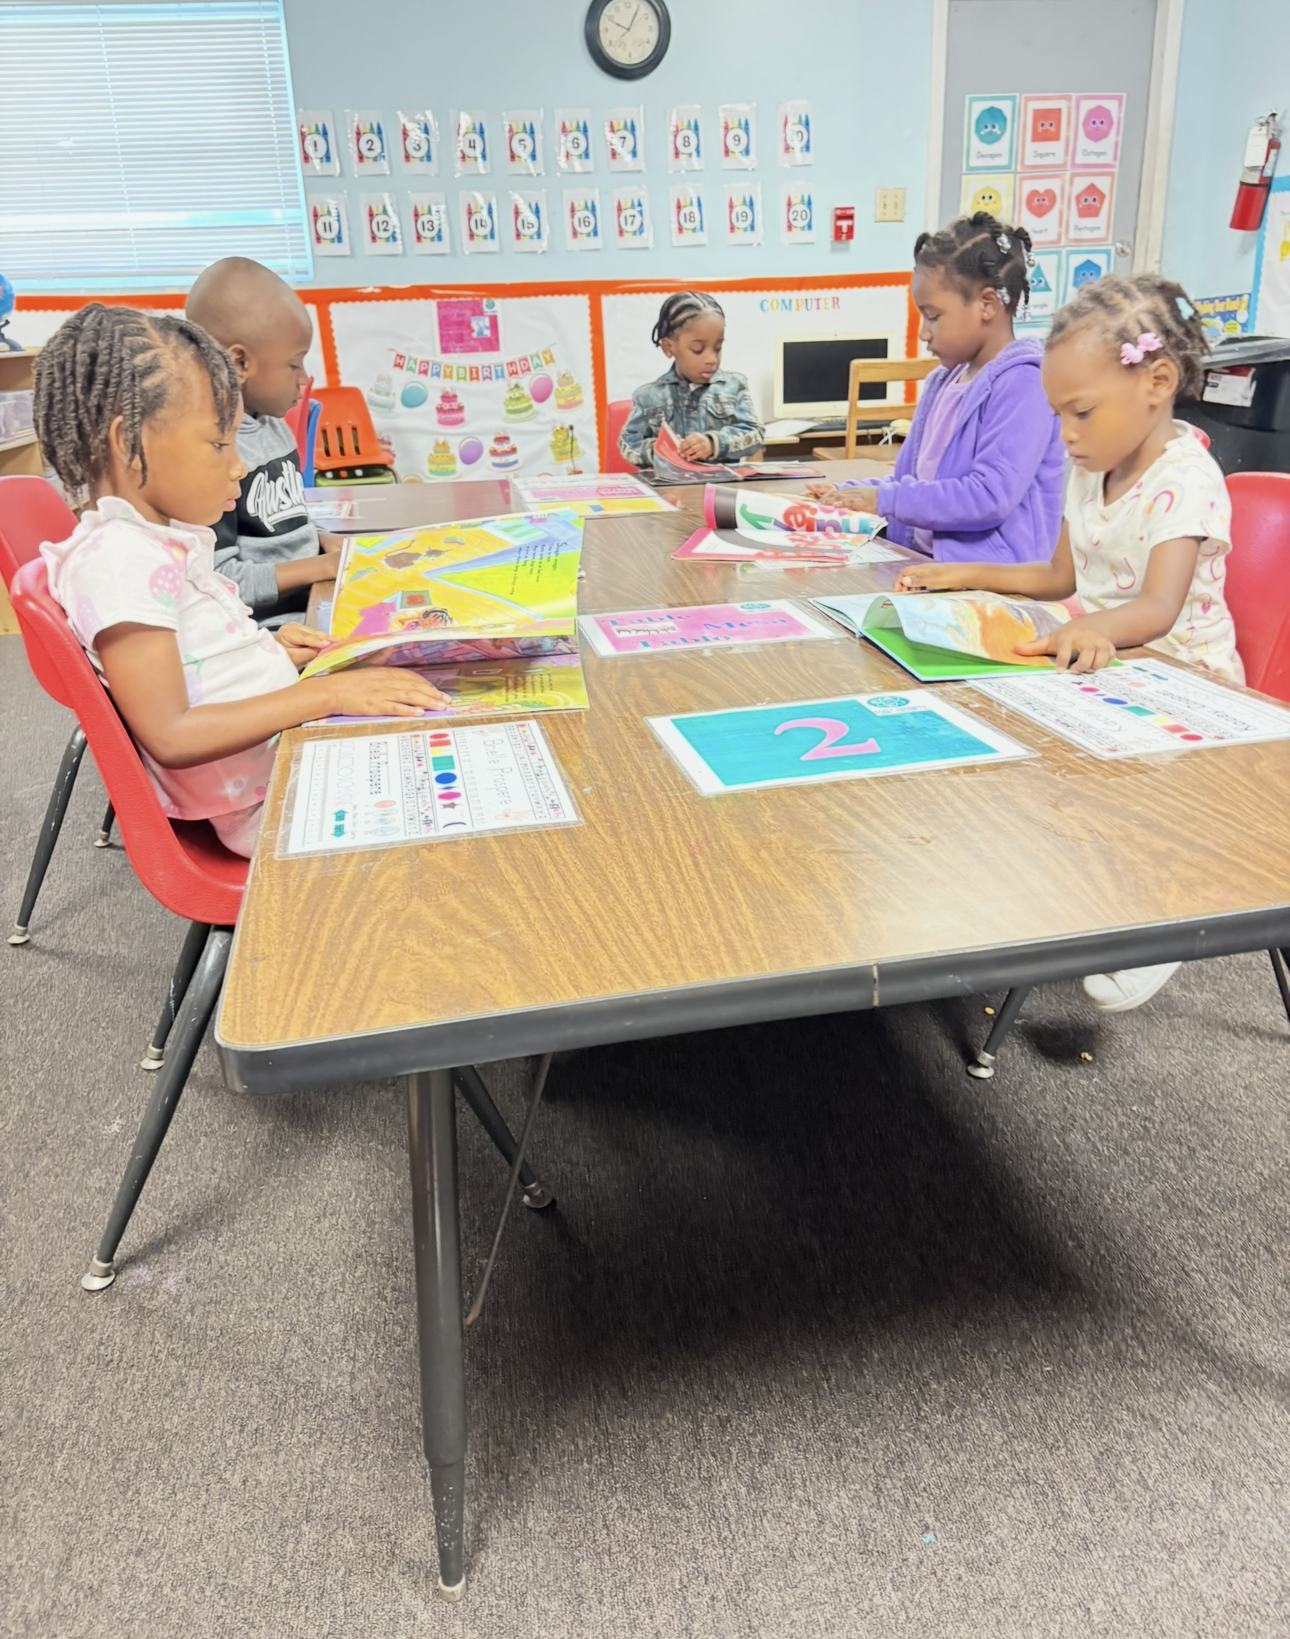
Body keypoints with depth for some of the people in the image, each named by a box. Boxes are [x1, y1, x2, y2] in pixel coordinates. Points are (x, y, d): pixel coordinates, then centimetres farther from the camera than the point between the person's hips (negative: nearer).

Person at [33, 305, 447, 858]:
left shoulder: (164, 538, 8)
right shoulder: (119, 561, -21)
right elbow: (171, 738, -26)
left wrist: (264, 649, 5)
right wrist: (326, 693, -26)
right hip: (264, 800, -10)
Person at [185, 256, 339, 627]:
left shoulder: (273, 425, 12)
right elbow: (219, 581, -20)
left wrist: (323, 541, 7)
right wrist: (324, 565, -16)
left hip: (317, 602, 10)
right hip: (268, 627, -9)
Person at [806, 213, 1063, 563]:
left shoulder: (1021, 384, -11)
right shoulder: (943, 380, 15)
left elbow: (990, 496, -21)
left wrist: (887, 499, -17)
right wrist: (854, 493, 7)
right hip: (926, 564, 8)